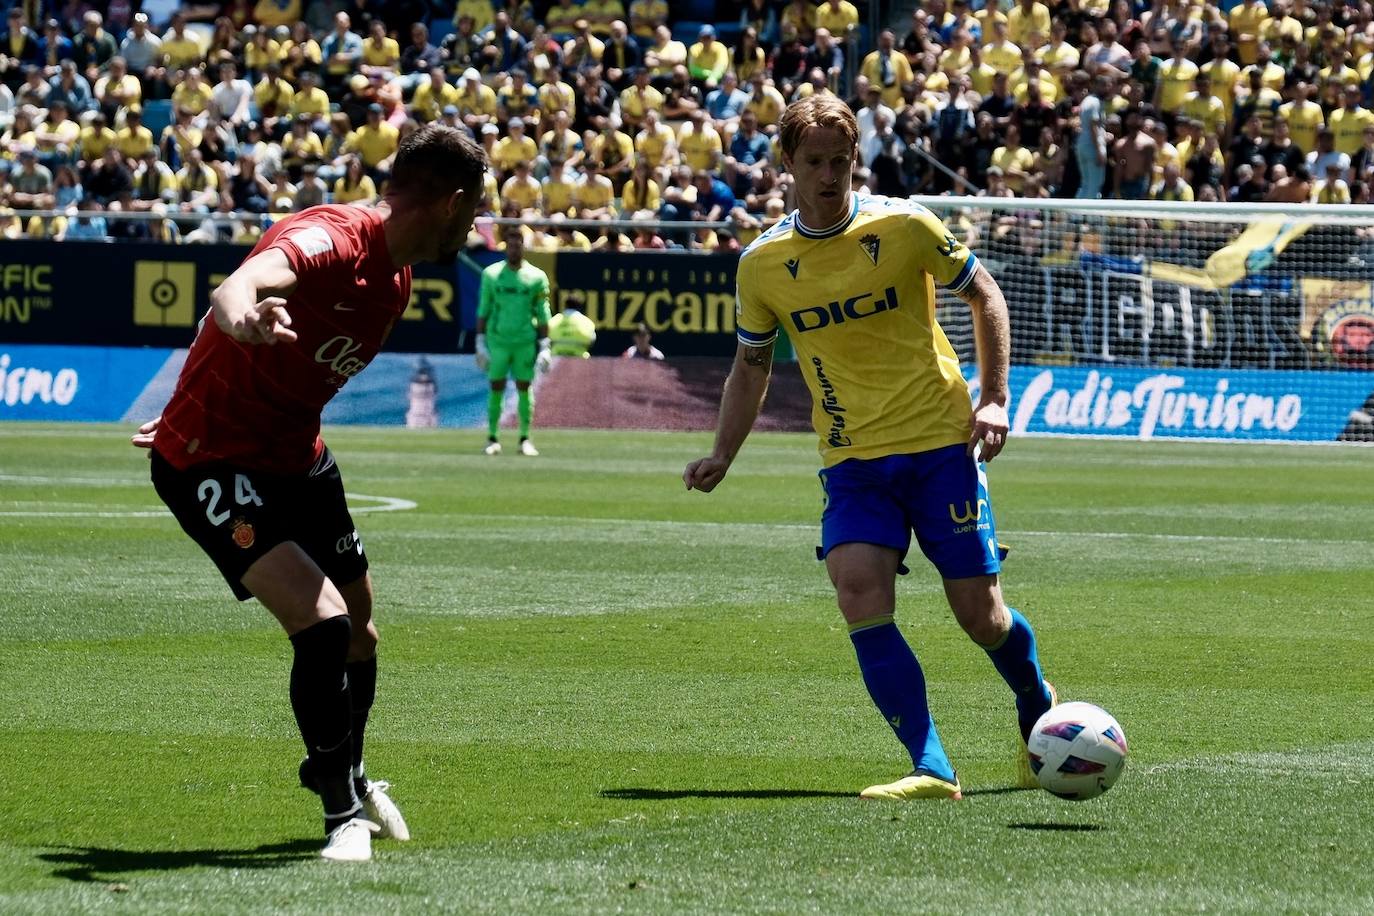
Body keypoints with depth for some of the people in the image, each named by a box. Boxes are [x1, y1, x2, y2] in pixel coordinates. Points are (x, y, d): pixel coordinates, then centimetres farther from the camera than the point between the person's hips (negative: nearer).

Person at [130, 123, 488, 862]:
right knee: (321, 621, -22)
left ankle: (347, 777, 46)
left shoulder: (396, 280, 4)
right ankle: (344, 815, -6)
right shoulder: (329, 241, -26)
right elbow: (255, 275, -50)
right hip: (211, 465, -9)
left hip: (296, 460, 9)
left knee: (359, 637, 18)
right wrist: (239, 307, -74)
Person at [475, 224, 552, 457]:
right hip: (497, 340, 0)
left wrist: (545, 346, -1)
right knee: (496, 388, 0)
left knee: (525, 388, 0)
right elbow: (483, 311, 7)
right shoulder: (491, 274, 4)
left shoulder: (536, 277, 2)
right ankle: (493, 439, 4)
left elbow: (543, 315, 4)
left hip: (526, 342, 0)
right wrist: (480, 343, 3)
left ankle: (525, 439, 6)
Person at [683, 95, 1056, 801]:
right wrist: (722, 455, 5)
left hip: (940, 444, -2)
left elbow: (984, 296, 6)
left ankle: (1040, 720, 31)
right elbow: (751, 366, 16)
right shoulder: (762, 264, 1)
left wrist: (993, 398, -2)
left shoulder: (904, 227, -7)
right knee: (859, 593, -22)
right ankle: (931, 770, -21)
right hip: (852, 460, 2)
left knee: (980, 615, -1)